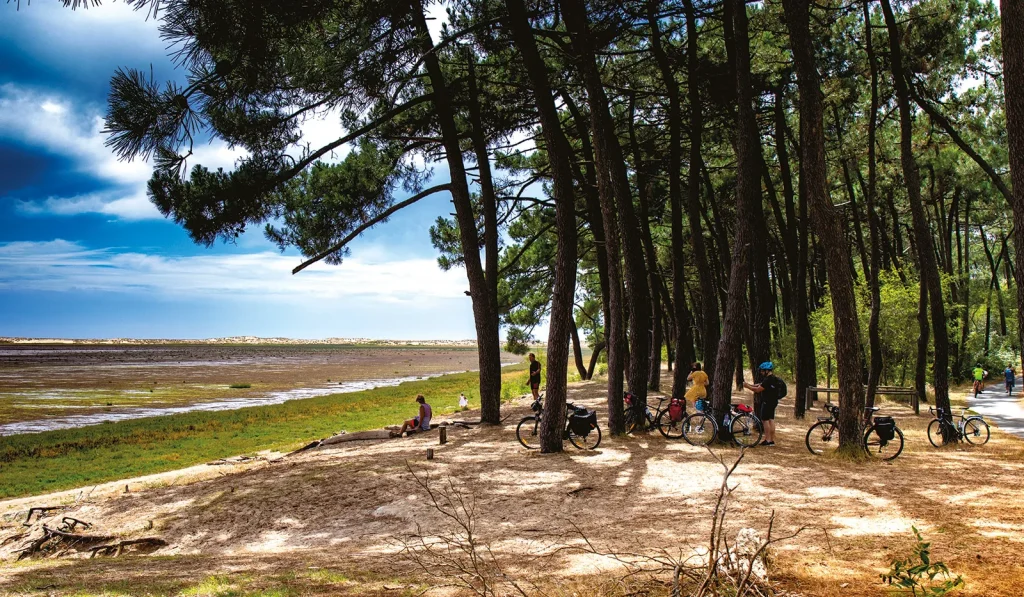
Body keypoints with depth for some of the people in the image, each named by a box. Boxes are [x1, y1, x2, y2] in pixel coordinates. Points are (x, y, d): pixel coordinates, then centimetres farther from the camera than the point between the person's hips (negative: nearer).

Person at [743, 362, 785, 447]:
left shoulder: (768, 380, -20)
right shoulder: (774, 379, 13)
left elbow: (758, 389, -20)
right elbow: (760, 385, 16)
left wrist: (747, 386, -11)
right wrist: (749, 384, 9)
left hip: (767, 402, -10)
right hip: (773, 402, 10)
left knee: (765, 420, -4)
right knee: (771, 420, 11)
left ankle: (768, 440, -3)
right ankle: (772, 440, 14)